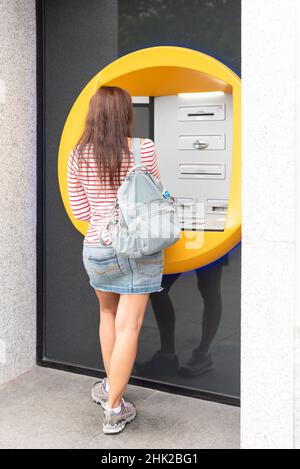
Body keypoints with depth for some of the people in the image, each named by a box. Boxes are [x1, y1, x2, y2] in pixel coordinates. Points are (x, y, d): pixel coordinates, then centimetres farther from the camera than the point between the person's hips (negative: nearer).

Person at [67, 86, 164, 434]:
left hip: (97, 249, 3)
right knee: (128, 326, 2)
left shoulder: (78, 156, -2)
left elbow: (80, 211, 3)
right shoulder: (143, 149, -10)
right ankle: (113, 409, 7)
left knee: (109, 313, 25)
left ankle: (110, 386, 32)